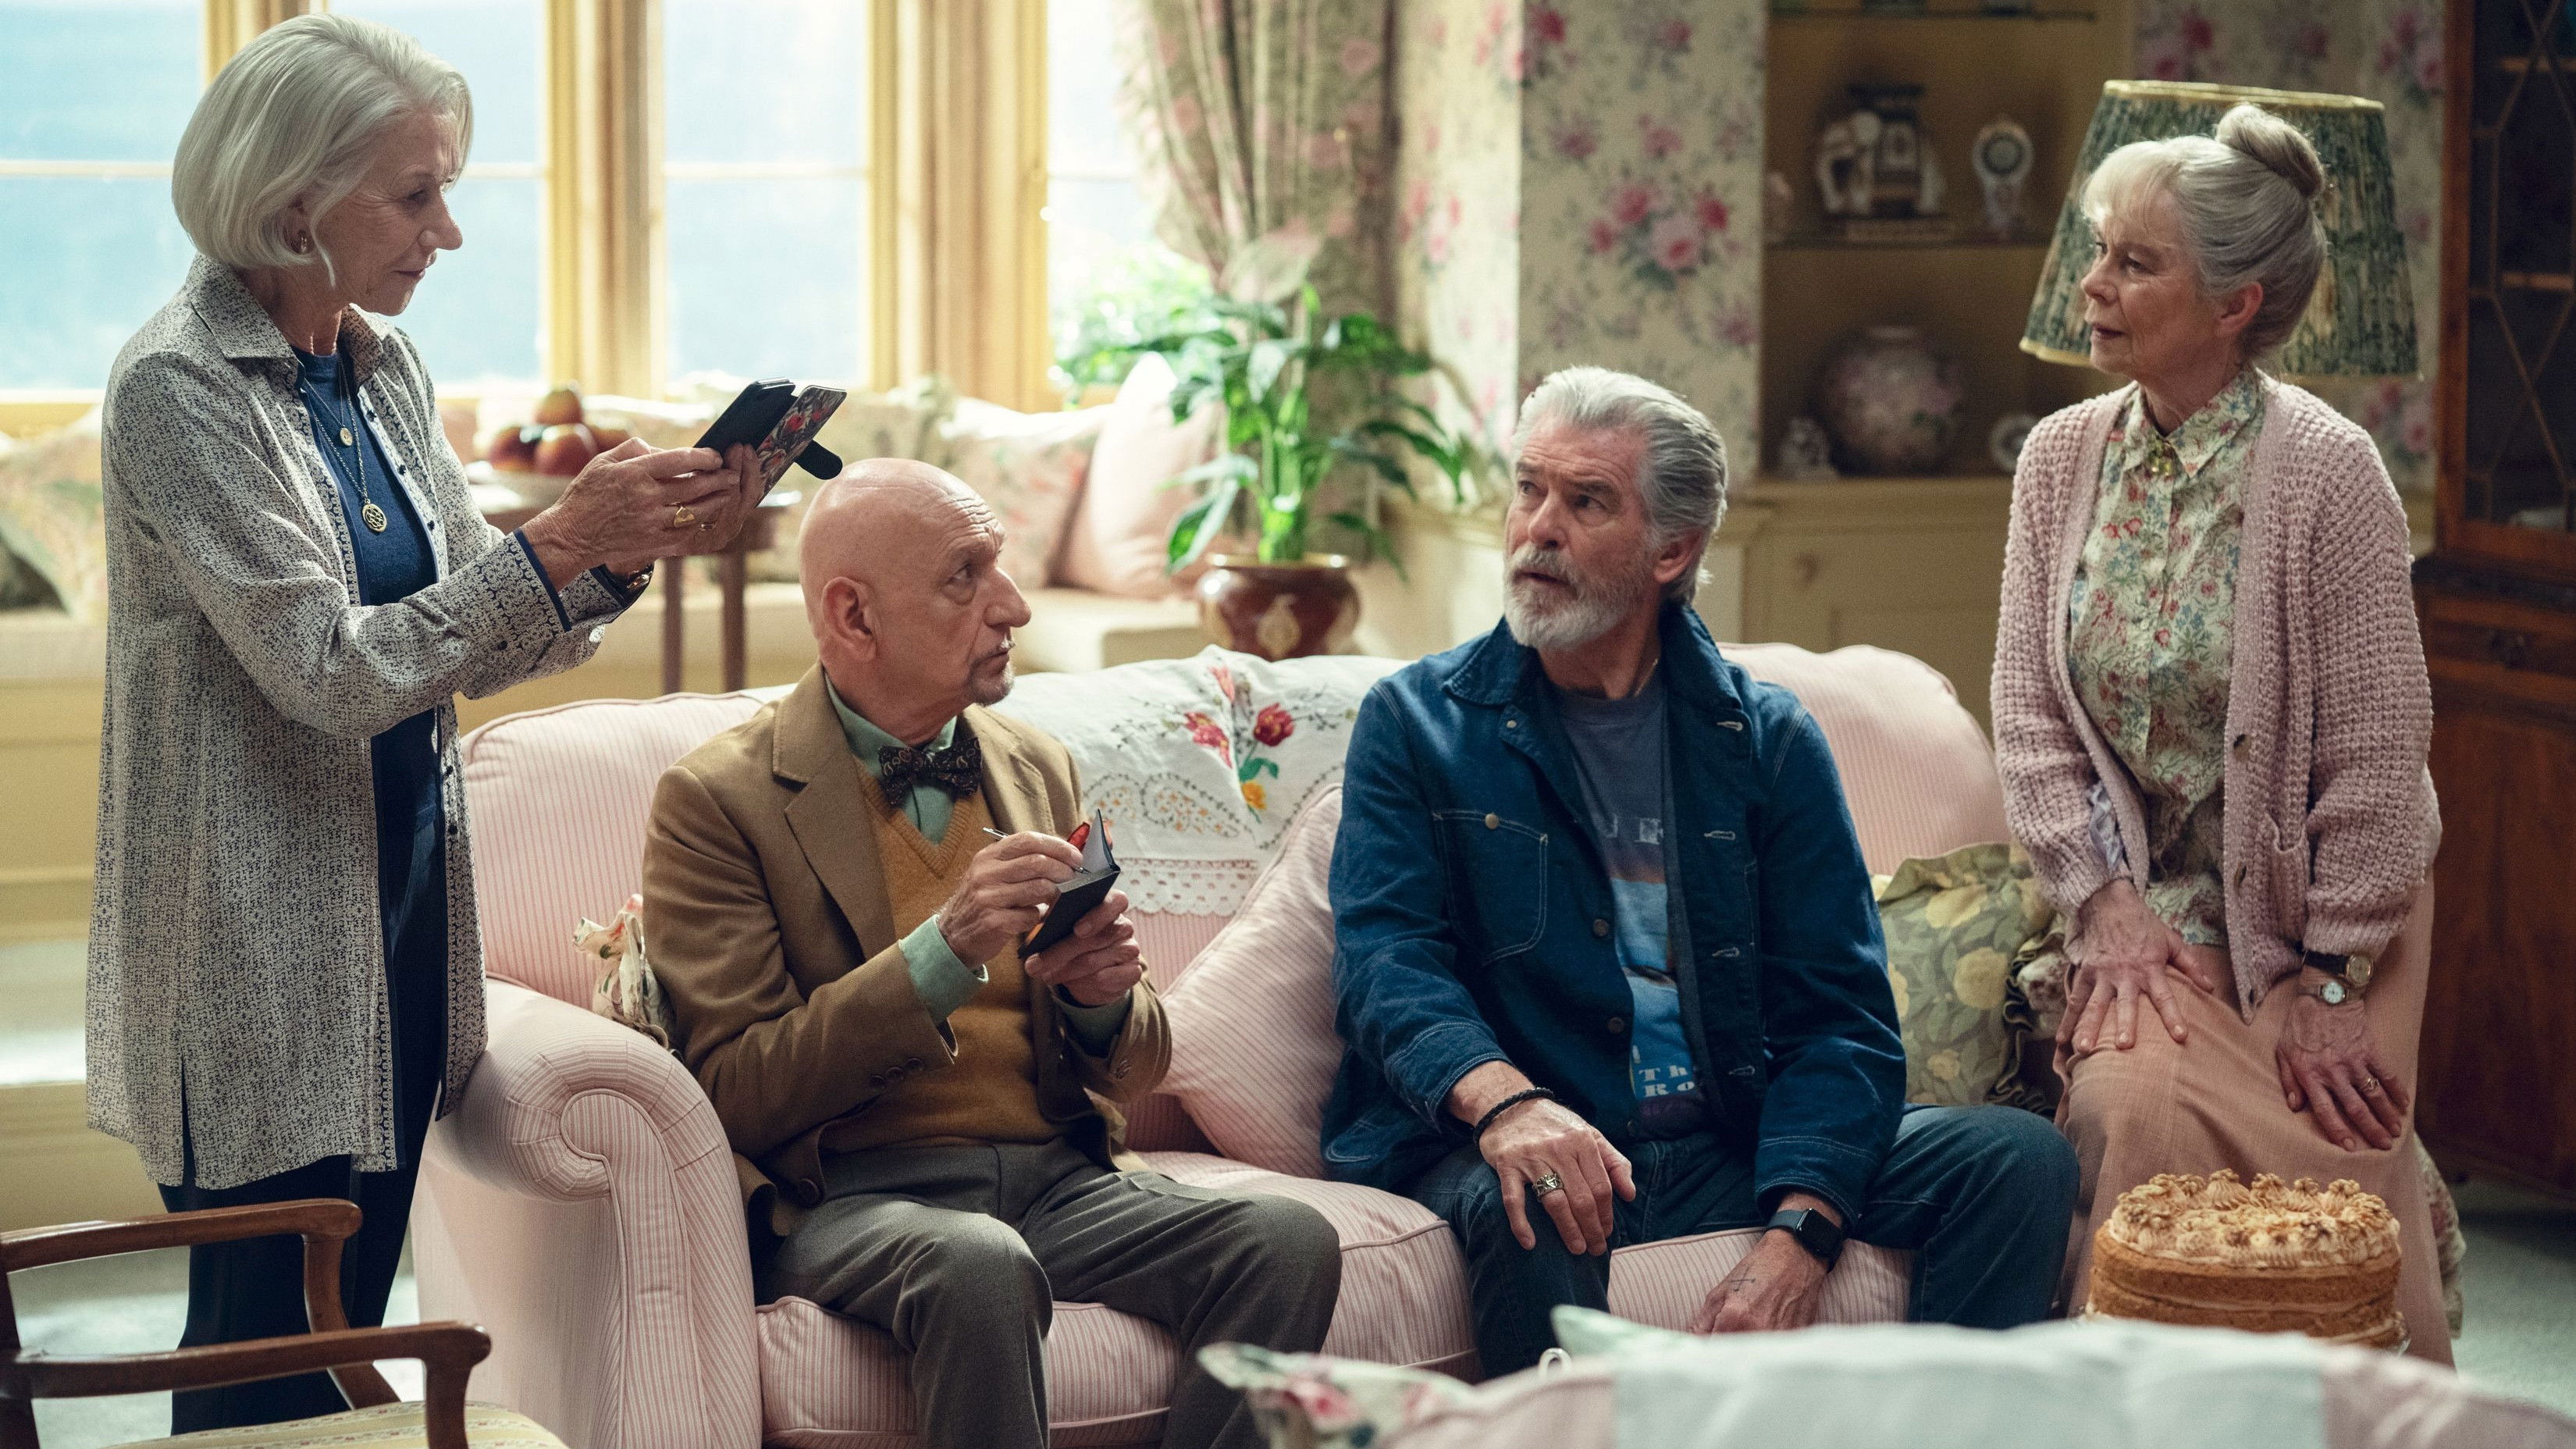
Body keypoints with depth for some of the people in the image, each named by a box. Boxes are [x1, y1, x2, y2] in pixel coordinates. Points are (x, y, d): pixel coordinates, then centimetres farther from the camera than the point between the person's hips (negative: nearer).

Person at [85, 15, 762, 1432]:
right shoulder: (179, 388, -15)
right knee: (266, 1354, 0)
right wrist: (555, 542, -23)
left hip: (403, 897, 8)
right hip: (267, 942, -7)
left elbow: (475, 636, 11)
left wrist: (631, 546, -6)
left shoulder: (383, 366, 8)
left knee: (351, 1331, 13)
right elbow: (328, 669, -21)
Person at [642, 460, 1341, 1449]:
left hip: (1057, 1179, 5)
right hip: (849, 1198, -5)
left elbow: (1132, 1072, 21)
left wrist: (1102, 996, -5)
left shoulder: (1038, 769, 16)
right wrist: (942, 954, -19)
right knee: (980, 1267, -39)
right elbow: (736, 1093, -9)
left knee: (1290, 1243, -23)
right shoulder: (717, 801, -1)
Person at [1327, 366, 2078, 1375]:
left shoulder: (1767, 742, 9)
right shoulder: (1416, 724, 7)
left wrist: (1796, 1238, -18)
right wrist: (1507, 1101, -32)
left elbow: (1838, 1012, 1)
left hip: (1733, 1147, 3)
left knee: (2021, 1161, -17)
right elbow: (1387, 958, -8)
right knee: (1531, 1201, -37)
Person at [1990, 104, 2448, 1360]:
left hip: (2317, 913, -3)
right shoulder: (2061, 458, 1)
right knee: (2131, 1107, -21)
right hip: (2153, 913, 3)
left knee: (2331, 1181, -13)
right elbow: (2029, 714, 2)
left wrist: (2330, 981, -12)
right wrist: (2105, 910, -8)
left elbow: (2378, 750, -13)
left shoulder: (2326, 472, -14)